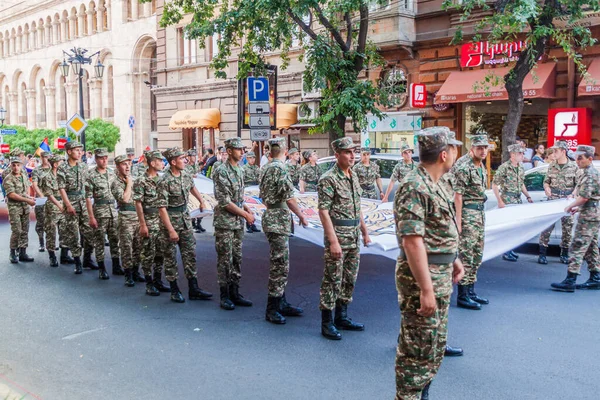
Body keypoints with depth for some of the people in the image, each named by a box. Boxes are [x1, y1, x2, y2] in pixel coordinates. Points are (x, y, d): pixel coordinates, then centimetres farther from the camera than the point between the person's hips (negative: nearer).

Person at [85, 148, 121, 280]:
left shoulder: (112, 175, 10)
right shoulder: (91, 176, -6)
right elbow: (88, 198, -9)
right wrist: (91, 217, -13)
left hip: (113, 209, 5)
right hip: (99, 211, -5)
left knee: (115, 239, 8)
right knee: (99, 240, 2)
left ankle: (116, 266, 18)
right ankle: (101, 269, 9)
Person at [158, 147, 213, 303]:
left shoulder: (186, 176, 2)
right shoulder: (164, 181, -19)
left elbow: (192, 187, 26)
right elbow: (162, 208, -21)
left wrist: (202, 201, 35)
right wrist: (171, 230, -24)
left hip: (185, 218, 7)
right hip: (171, 219, -7)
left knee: (190, 253, 6)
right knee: (171, 256, 5)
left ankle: (193, 289, 11)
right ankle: (174, 290, 16)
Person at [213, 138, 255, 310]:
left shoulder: (240, 170, 11)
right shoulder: (221, 172, -14)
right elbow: (225, 202, -18)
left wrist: (247, 208, 3)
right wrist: (245, 215, -14)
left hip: (238, 222, 8)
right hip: (225, 222, -8)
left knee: (237, 258, 11)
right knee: (225, 260, 1)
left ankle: (235, 293, 21)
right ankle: (225, 296, 11)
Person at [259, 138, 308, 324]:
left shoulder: (266, 168, 13)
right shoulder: (281, 168, -15)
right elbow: (289, 198, -18)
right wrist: (301, 216, -6)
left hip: (270, 216, 10)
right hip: (279, 220, -10)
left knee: (279, 264, 15)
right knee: (280, 266, -6)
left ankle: (281, 303, 22)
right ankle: (272, 309, -1)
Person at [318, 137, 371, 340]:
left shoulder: (353, 176, 11)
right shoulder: (328, 179, -14)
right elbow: (323, 211, -18)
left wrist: (364, 230, 17)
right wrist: (333, 241, -21)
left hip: (354, 236, 8)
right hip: (337, 234, -8)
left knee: (350, 278, 15)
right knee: (332, 280, -1)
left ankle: (342, 317, 27)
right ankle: (327, 322, 10)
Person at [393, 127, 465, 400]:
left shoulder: (434, 184, 9)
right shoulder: (414, 188, -22)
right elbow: (412, 242, -27)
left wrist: (453, 259, 23)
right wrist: (426, 289, -28)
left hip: (441, 275, 10)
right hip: (421, 277, -10)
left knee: (435, 344, 20)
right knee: (418, 348, 1)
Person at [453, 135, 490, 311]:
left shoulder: (482, 168, 14)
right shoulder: (464, 169, -13)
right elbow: (458, 196, -17)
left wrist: (481, 216, 19)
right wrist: (459, 220, -20)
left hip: (480, 213, 9)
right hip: (468, 214, -9)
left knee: (477, 256, 13)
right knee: (466, 256, -7)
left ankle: (471, 291, 23)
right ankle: (462, 296, -1)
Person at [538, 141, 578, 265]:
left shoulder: (573, 166, -1)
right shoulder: (552, 166, 7)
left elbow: (578, 184, 0)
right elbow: (546, 181, 14)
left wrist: (573, 195, -14)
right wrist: (547, 188, -6)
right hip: (552, 199, 1)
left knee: (567, 227, 5)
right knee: (547, 226, -4)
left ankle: (564, 254, 18)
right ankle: (542, 253, 1)